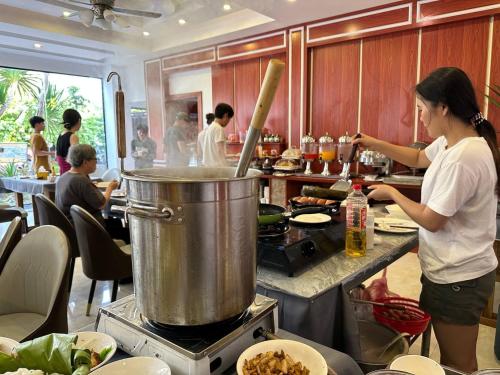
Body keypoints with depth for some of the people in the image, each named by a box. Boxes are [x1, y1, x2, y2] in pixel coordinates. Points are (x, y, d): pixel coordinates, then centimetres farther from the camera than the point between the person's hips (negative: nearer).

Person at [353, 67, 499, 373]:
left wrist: (392, 193, -8)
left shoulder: (463, 157, -28)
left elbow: (431, 220, -22)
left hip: (457, 278, -9)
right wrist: (376, 145, 9)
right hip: (456, 271, 9)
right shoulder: (451, 141, 1)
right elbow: (419, 158, 21)